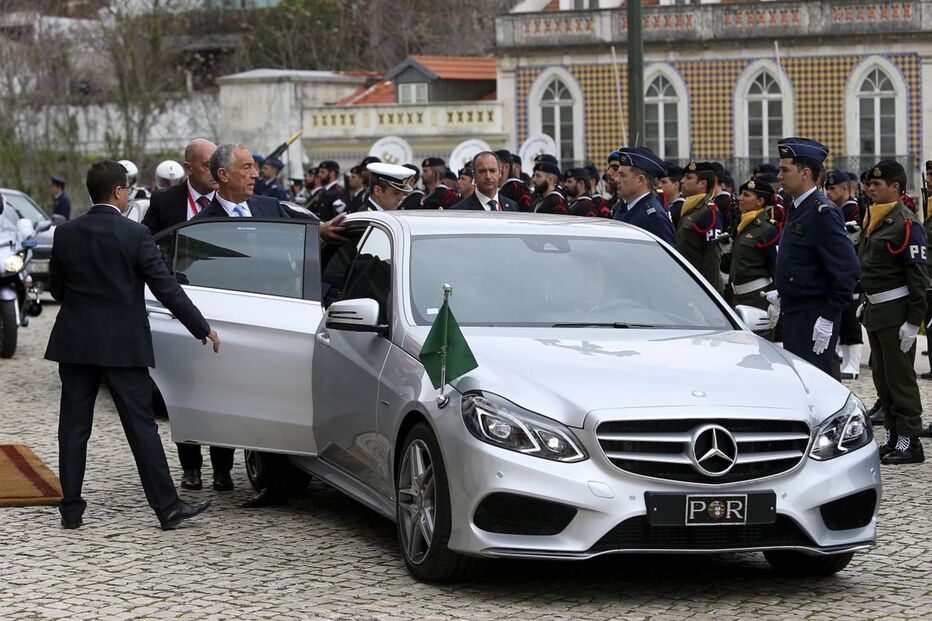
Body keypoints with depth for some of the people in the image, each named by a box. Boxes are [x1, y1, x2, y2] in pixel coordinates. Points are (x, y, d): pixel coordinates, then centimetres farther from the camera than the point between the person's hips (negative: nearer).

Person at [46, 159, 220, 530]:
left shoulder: (66, 234, 0)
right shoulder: (135, 235, -10)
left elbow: (56, 289, 8)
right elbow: (165, 288, -11)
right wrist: (202, 329, -4)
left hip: (75, 343, 3)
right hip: (124, 345, -3)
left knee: (74, 427, 9)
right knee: (142, 427, 1)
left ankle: (71, 509, 10)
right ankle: (166, 507, 2)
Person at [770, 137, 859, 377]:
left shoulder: (822, 213, -17)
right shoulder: (798, 208, 13)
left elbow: (848, 270, -21)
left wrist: (828, 318, -21)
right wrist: (784, 294, 16)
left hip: (813, 319, -10)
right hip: (793, 313, 10)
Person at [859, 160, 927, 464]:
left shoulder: (906, 223, -14)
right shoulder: (874, 219, 14)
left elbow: (918, 275, -17)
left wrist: (913, 321, -20)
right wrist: (865, 302, 19)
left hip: (896, 311, -9)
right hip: (875, 310, 9)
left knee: (900, 377, -6)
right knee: (881, 376, 13)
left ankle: (909, 441, -1)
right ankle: (892, 436, 21)